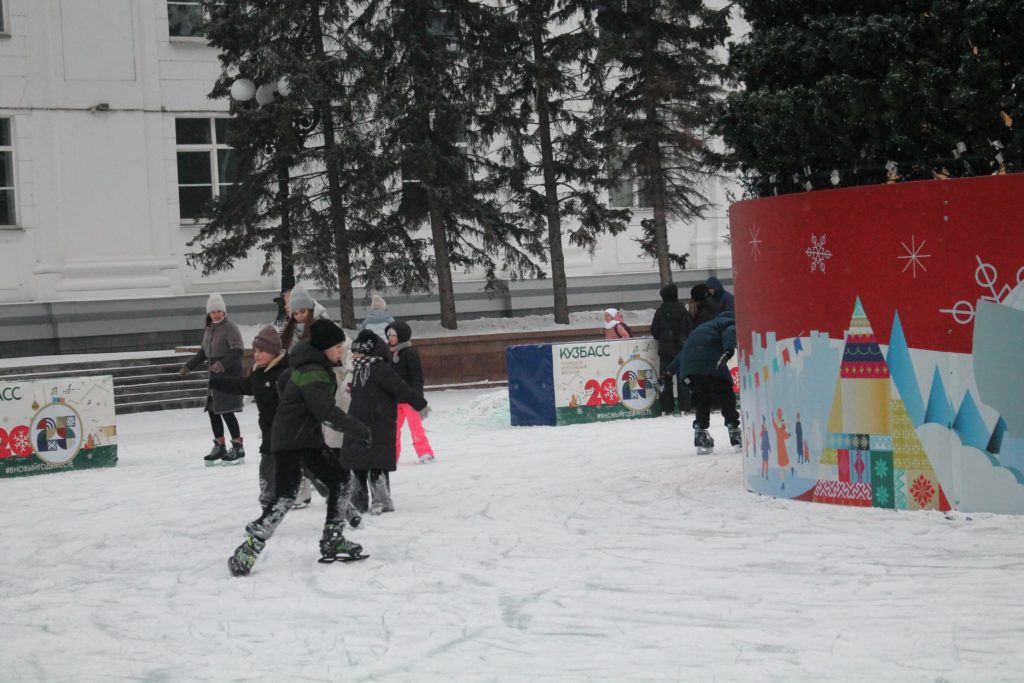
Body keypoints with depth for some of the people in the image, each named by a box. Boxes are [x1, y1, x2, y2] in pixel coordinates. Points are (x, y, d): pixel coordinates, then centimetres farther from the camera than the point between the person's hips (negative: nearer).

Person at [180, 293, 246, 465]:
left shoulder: (230, 328, -11)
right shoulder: (209, 329, 14)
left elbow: (237, 352, -20)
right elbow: (203, 352, 25)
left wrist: (222, 364, -32)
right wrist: (188, 367, 22)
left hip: (229, 376, -8)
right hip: (214, 376, 8)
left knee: (226, 411, -10)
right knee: (212, 410, 10)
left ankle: (238, 447, -2)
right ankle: (219, 446, 20)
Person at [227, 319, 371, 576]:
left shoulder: (308, 365, 10)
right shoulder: (313, 373, -21)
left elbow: (283, 382, 25)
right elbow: (327, 411, -28)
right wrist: (359, 430, -21)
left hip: (308, 439, 11)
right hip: (290, 441, -11)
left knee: (339, 479, 12)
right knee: (285, 496, -18)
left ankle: (333, 543, 16)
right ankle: (248, 551, -16)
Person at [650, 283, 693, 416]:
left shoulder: (660, 311, -7)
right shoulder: (682, 310, -3)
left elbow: (654, 331, -3)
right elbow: (690, 328, 2)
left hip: (665, 349, -1)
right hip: (682, 348, 1)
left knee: (666, 377, 3)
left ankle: (667, 407, 0)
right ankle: (684, 406, 4)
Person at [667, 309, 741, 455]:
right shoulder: (732, 324, 19)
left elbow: (685, 347, 31)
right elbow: (729, 333, -7)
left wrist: (672, 369, 26)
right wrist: (729, 350, -25)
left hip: (688, 362, 6)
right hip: (709, 360, -6)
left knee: (702, 397, 19)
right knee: (725, 394, 4)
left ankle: (700, 433, 15)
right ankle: (734, 431, 0)